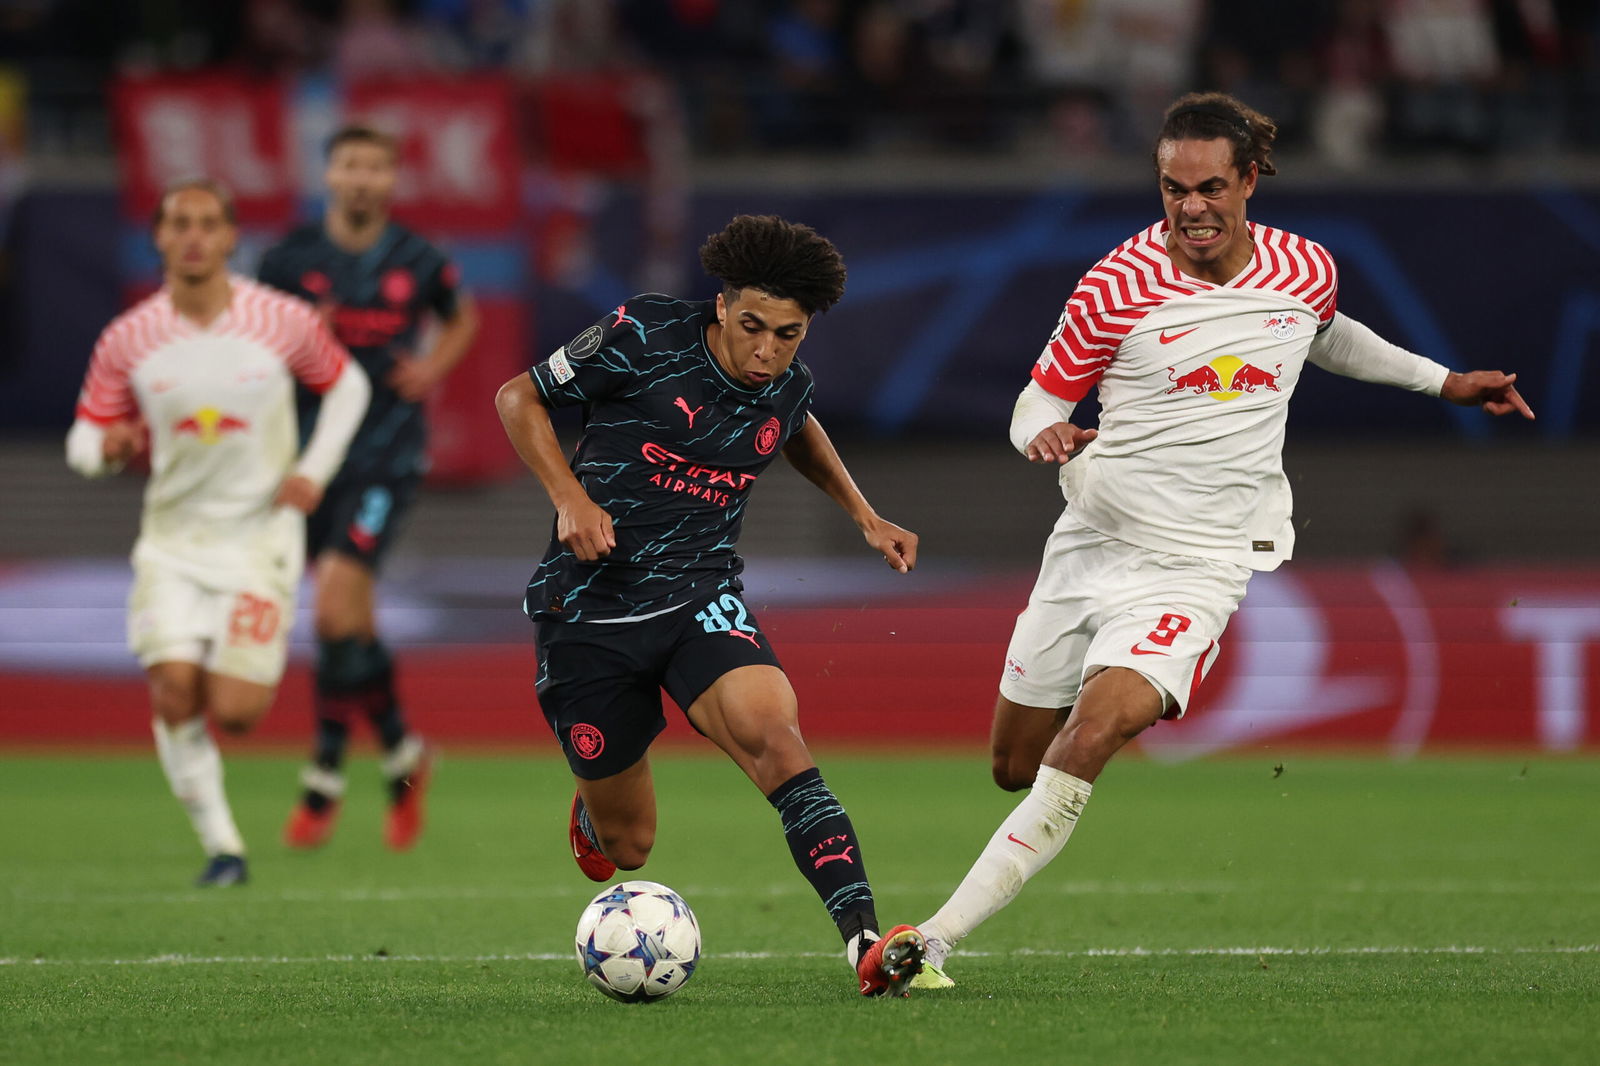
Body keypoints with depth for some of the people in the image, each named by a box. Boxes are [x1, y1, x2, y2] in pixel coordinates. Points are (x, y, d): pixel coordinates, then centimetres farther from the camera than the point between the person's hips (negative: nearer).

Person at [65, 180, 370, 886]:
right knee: (173, 689, -15)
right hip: (173, 535, 1)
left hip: (260, 532, -1)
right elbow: (85, 438, 5)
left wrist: (314, 470, -2)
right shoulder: (128, 339, -4)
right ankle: (220, 844, 1)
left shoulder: (282, 322, -6)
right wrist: (107, 447, -20)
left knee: (233, 713, -11)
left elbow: (346, 384, 11)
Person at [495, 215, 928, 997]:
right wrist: (570, 499, -15)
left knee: (775, 739, -29)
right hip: (591, 604, -2)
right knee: (627, 847, 6)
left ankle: (864, 944, -38)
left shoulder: (789, 388, 2)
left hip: (702, 600, 2)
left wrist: (865, 517, 21)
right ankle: (596, 809, 47)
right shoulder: (644, 337, -13)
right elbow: (518, 398, -3)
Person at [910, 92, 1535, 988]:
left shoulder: (1306, 270, 0)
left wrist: (1442, 380, 25)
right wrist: (1046, 435, -23)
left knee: (1093, 734, -24)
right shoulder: (1119, 286, -8)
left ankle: (934, 939, -24)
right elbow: (1040, 402, 1)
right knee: (1017, 767, 8)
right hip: (1092, 544, 2)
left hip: (1200, 565, -2)